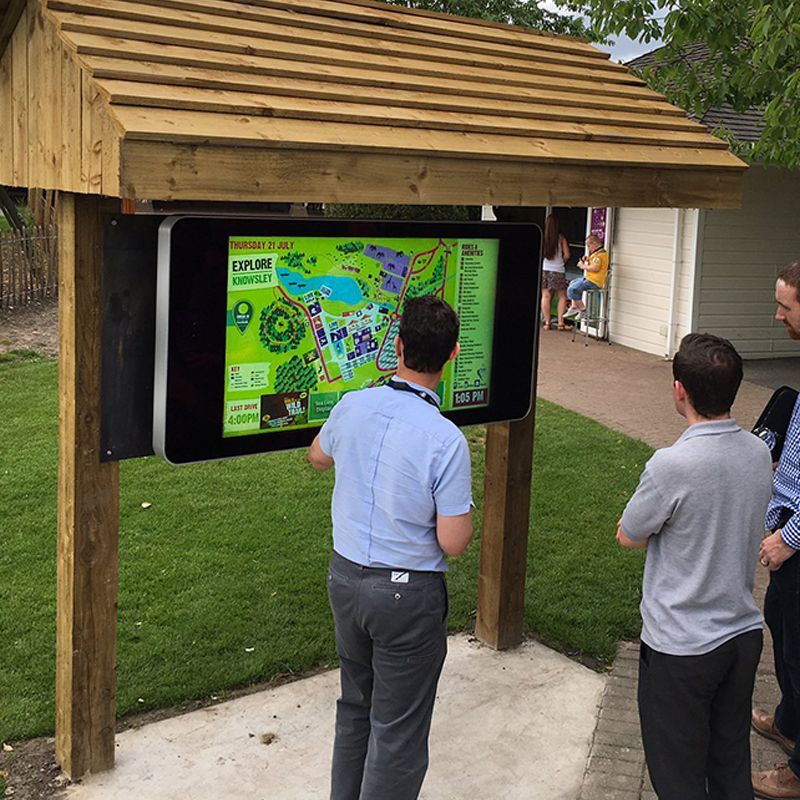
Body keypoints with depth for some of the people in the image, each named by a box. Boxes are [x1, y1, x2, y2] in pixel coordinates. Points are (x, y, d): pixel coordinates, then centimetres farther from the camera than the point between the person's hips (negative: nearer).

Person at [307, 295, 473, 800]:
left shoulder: (353, 406, -7)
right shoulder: (445, 441, -23)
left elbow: (319, 456, 16)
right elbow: (453, 543, -18)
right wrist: (465, 507, 2)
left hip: (345, 577, 6)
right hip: (408, 593, -6)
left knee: (355, 705, 25)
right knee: (398, 729, 8)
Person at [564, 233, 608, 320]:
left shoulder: (599, 254, -19)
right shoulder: (601, 252, 16)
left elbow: (595, 268, -29)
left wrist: (583, 266, -16)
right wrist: (588, 260, 11)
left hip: (593, 282, -12)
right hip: (590, 279, 12)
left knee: (571, 289, -16)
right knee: (572, 283, 27)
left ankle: (583, 310, -10)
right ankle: (574, 307, 19)